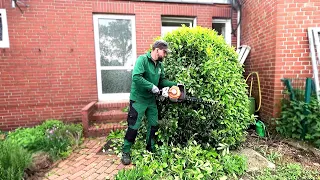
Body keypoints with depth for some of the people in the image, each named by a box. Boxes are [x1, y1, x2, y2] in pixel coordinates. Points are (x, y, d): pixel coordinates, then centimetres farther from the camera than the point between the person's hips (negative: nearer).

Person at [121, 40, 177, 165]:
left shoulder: (159, 65, 7)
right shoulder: (142, 59, -16)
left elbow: (162, 80, 12)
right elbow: (136, 77, -28)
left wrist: (174, 84, -1)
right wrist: (152, 86, -25)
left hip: (151, 100, 8)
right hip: (139, 99, -7)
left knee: (154, 125, 15)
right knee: (133, 127, 1)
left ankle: (150, 149, 34)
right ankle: (125, 152, 21)